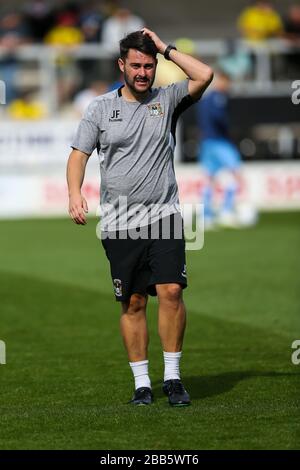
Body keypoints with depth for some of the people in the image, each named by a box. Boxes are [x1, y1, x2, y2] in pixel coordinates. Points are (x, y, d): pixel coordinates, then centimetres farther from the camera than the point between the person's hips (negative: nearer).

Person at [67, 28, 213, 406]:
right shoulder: (100, 108, 7)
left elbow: (204, 75, -6)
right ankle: (141, 383, 10)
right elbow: (79, 155, 5)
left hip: (163, 217, 0)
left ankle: (172, 376, -3)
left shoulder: (166, 101, 8)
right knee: (132, 303, 3)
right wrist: (75, 193, -11)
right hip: (119, 224, 0)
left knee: (171, 291, -13)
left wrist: (165, 48, 1)